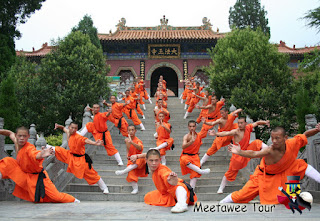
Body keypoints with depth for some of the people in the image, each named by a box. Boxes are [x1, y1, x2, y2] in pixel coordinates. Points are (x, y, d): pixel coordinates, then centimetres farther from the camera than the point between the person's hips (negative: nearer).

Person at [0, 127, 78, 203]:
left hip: (38, 177, -7)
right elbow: (10, 133, 14)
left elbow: (35, 156, -50)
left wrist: (41, 155, -71)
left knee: (55, 196, -9)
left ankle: (73, 200, 10)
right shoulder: (16, 142, -8)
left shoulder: (29, 148, -27)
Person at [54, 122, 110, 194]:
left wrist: (95, 143, -63)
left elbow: (86, 140, -46)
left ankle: (104, 188, 10)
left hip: (80, 159, -7)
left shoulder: (78, 137, -27)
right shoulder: (68, 132, -3)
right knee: (57, 150, 10)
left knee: (92, 174, -2)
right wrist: (58, 126, 1)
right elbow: (63, 128, 20)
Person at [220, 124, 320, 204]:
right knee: (243, 194, -5)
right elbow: (253, 154, -55)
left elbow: (305, 135, -10)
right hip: (265, 176, -5)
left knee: (303, 166, -3)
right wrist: (240, 152, -71)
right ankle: (222, 203, 12)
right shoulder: (270, 151, -40)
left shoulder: (292, 143, -26)